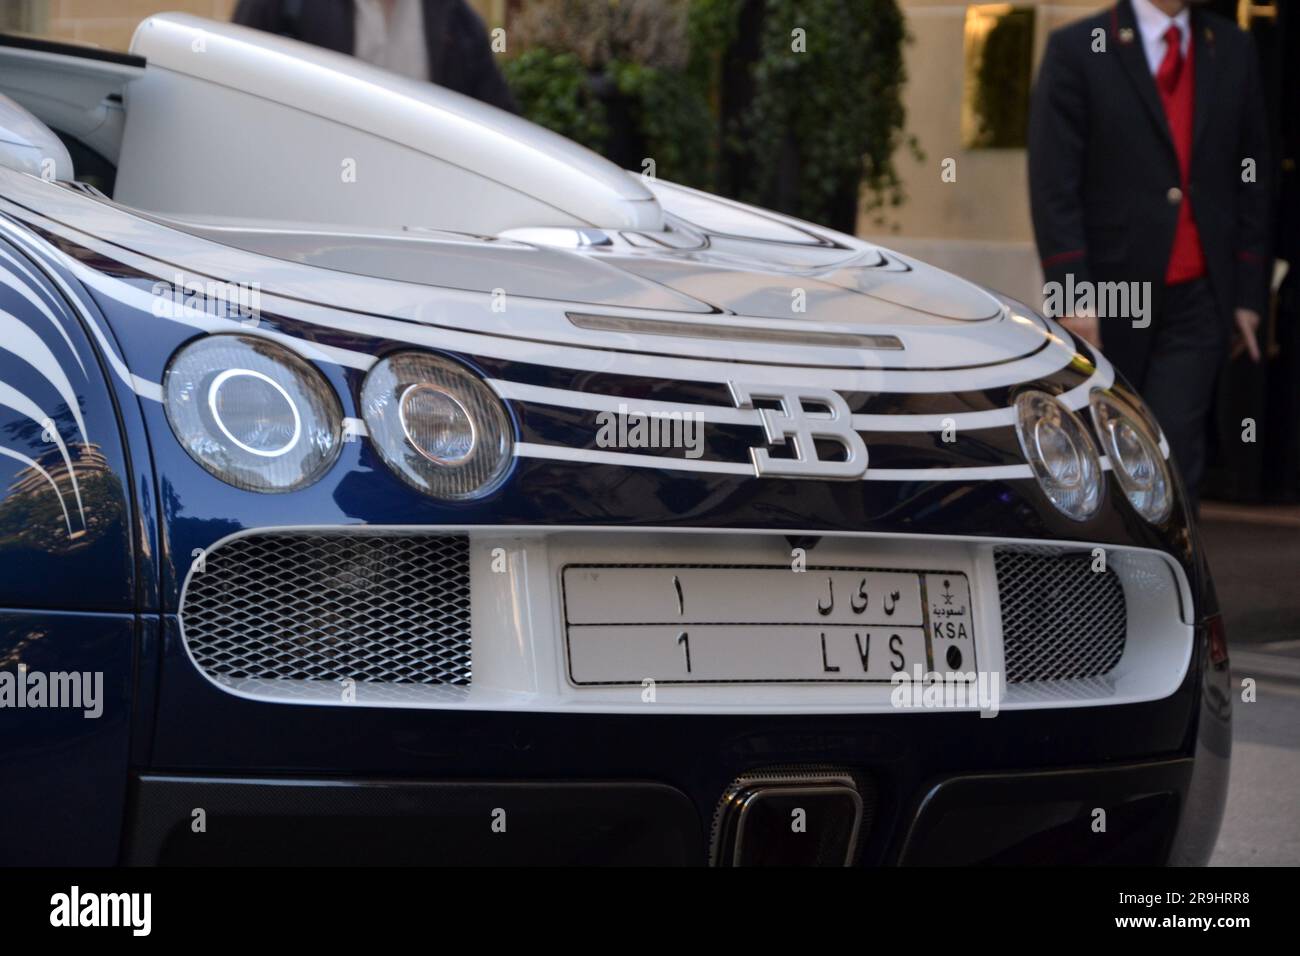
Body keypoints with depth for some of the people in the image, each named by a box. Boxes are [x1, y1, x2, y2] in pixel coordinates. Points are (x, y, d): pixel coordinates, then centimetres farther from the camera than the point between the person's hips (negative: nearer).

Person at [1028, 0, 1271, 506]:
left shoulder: (1233, 50, 9)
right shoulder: (1077, 49, -3)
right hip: (1107, 297, -2)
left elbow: (1252, 178, 11)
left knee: (1174, 453, -6)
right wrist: (1072, 294, -14)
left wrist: (1249, 293, 6)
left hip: (1198, 299, 2)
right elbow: (1052, 185, -7)